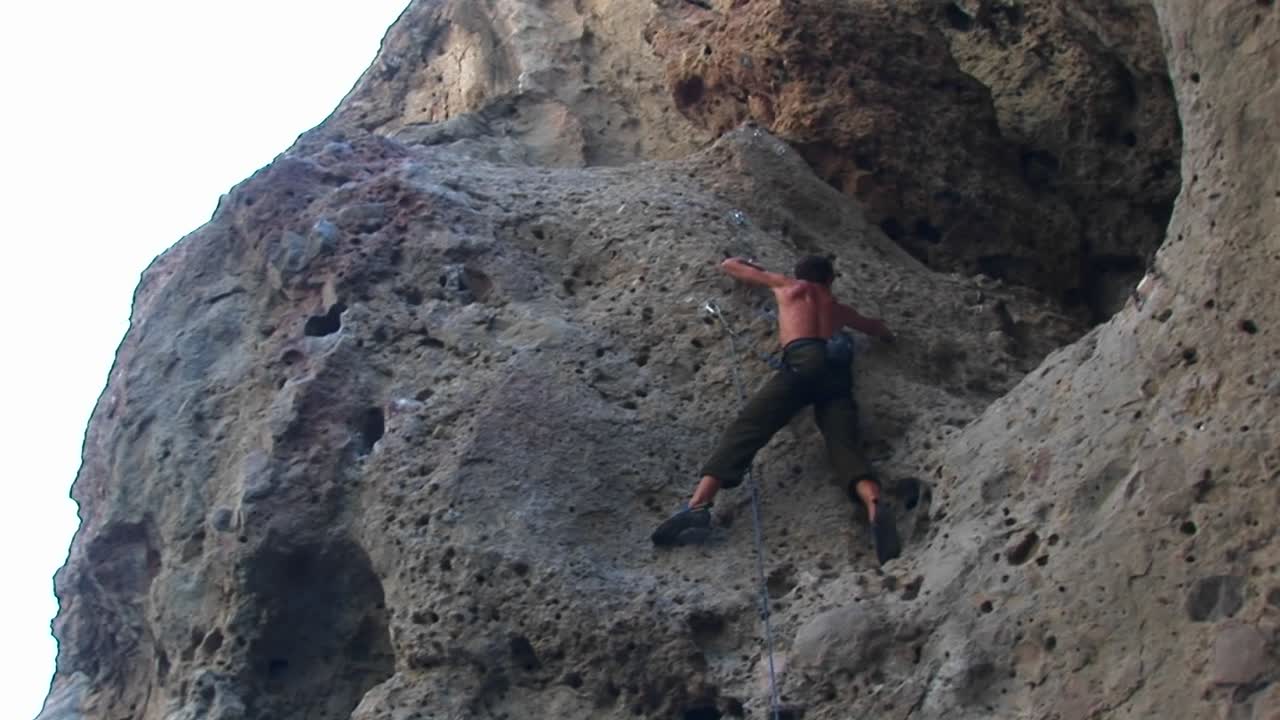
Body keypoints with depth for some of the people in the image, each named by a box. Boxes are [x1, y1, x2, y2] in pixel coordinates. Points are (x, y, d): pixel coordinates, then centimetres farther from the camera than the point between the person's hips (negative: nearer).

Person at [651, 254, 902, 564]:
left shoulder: (786, 285, 30)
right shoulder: (838, 308, 38)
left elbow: (730, 265, 42)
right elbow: (879, 330, 55)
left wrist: (754, 268, 63)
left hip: (803, 361, -3)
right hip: (837, 368, 3)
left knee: (747, 428, -15)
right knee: (843, 444, -14)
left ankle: (699, 504, -35)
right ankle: (874, 506, -45)